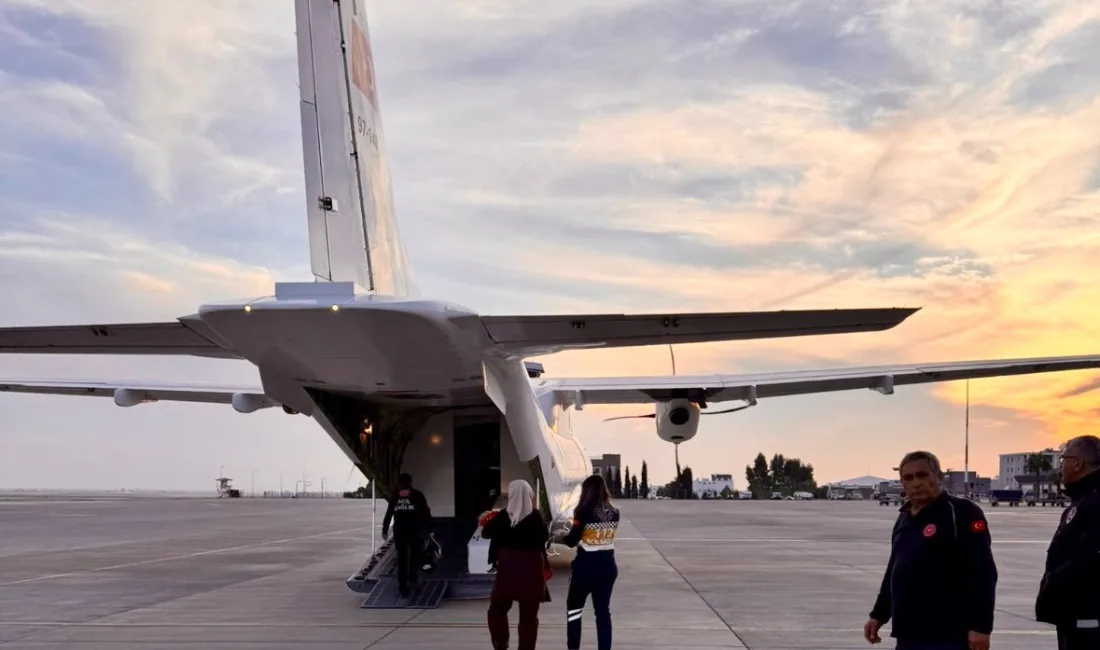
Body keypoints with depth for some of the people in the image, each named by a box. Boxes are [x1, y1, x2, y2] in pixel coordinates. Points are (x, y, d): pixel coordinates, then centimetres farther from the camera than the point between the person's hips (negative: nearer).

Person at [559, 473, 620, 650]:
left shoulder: (584, 512, -15)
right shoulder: (614, 513, 1)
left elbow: (571, 541, -10)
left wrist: (561, 536, 11)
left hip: (586, 565, -5)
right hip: (607, 565, 5)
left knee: (574, 607, 12)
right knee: (603, 610, 12)